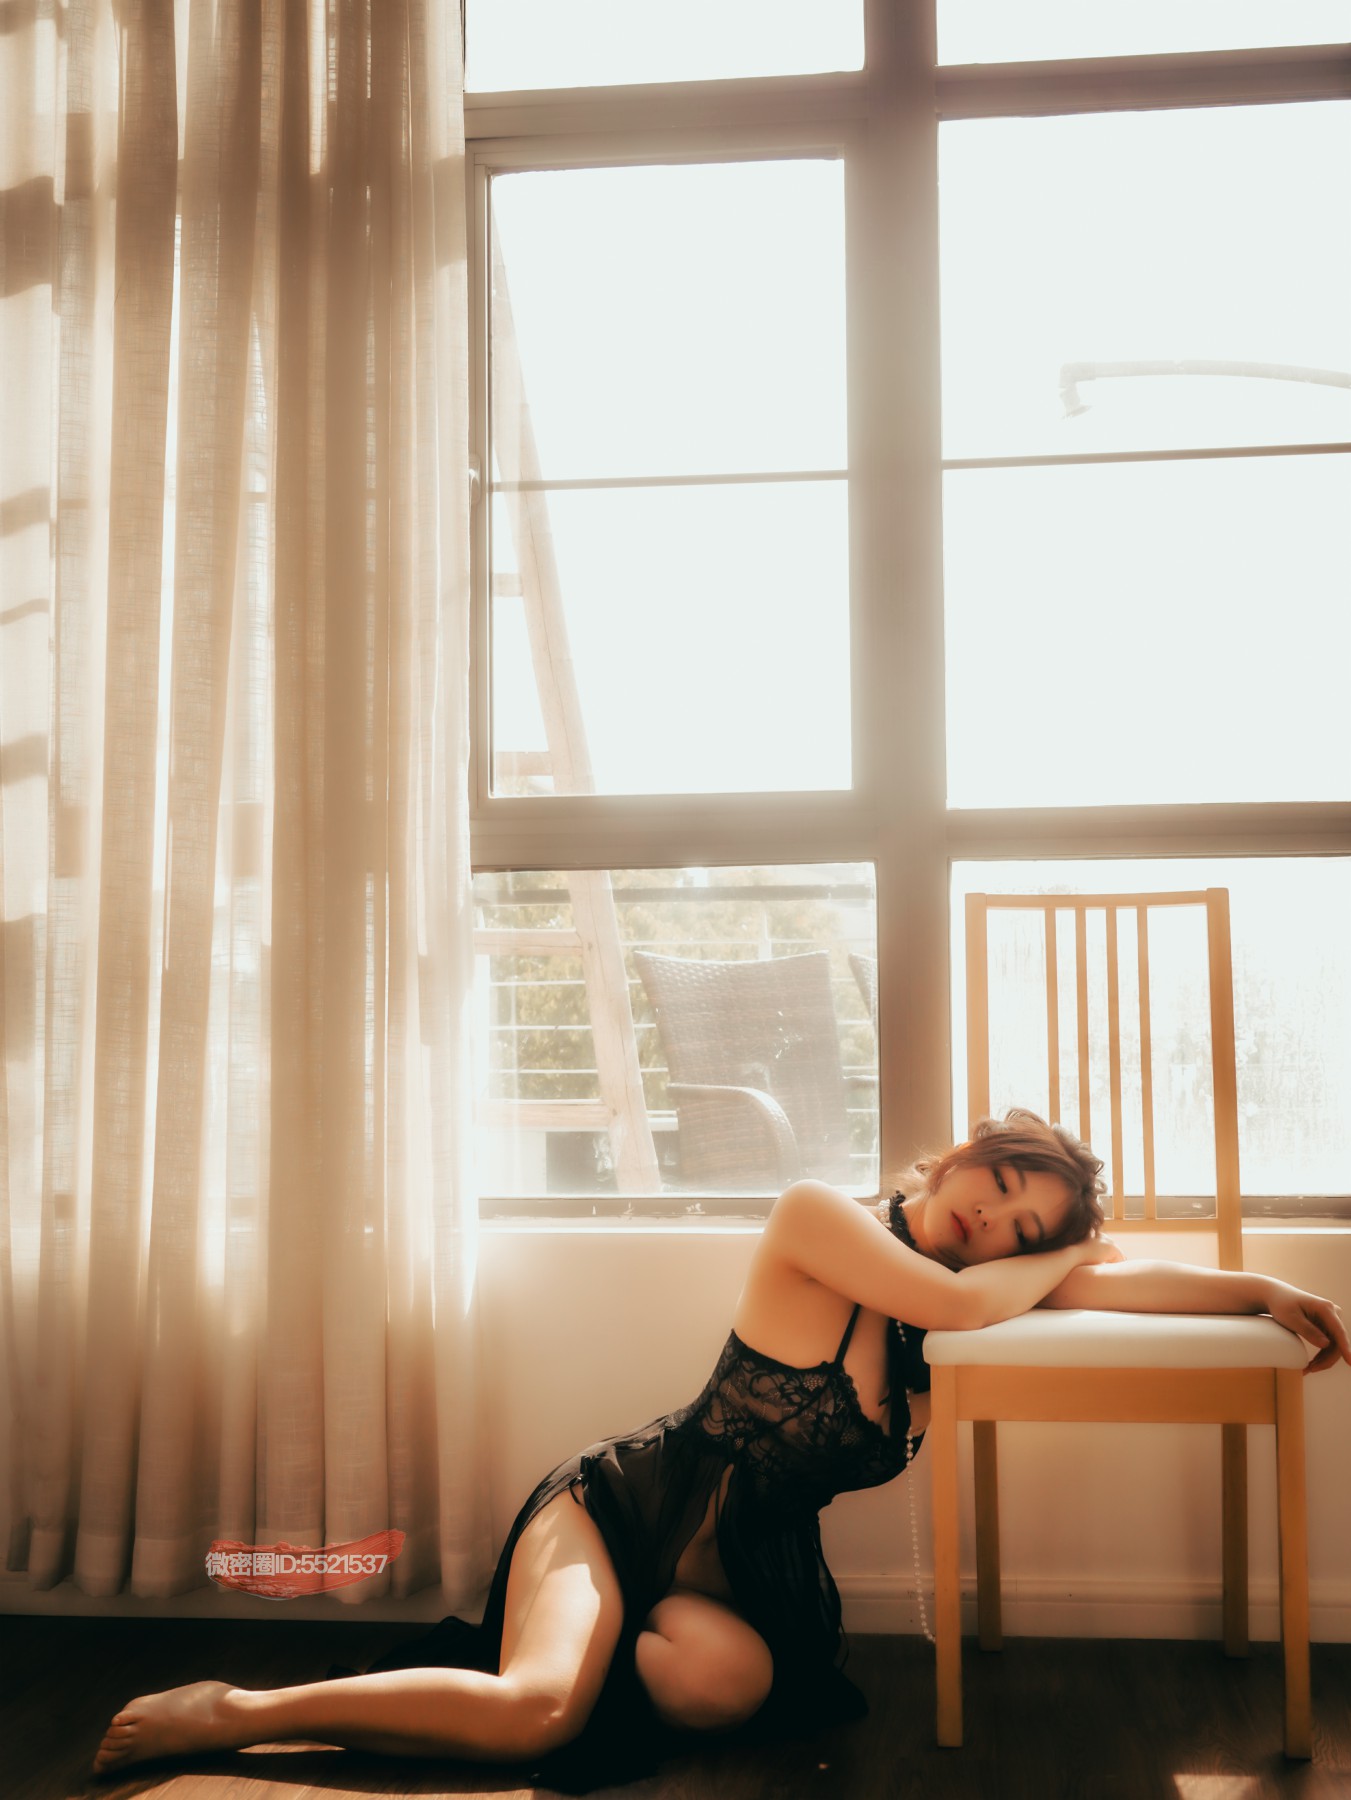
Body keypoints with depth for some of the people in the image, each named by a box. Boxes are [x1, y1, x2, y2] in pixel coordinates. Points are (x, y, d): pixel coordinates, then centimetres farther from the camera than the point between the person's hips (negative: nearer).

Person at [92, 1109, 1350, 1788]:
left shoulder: (962, 1306, 6)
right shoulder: (816, 1218, -14)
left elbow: (1115, 1281, 6)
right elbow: (961, 1300, -24)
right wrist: (1065, 1259, -6)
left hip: (741, 1576, 6)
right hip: (619, 1505, -6)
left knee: (733, 1684, -29)